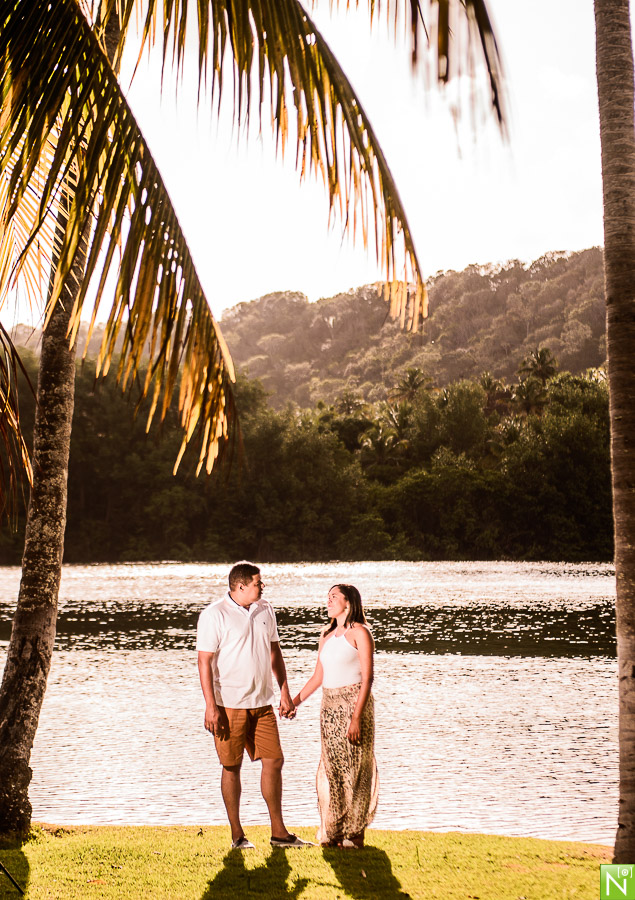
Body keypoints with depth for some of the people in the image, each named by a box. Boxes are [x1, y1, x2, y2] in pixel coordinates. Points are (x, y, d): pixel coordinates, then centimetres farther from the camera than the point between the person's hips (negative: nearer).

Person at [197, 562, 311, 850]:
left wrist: (285, 693, 12)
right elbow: (204, 661, -12)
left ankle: (279, 832, 13)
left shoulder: (265, 610, 9)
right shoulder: (214, 615, -10)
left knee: (274, 761, 4)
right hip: (229, 704, -5)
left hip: (262, 702, 6)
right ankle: (237, 835, 14)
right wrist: (211, 706, -17)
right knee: (232, 767, 3)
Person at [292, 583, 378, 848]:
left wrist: (357, 718, -18)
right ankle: (334, 832, 17)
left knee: (354, 767, -1)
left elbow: (367, 678, -12)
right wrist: (295, 701, 11)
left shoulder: (359, 632, -6)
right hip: (329, 706, 6)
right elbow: (318, 677, 19)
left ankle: (355, 833, 8)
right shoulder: (327, 636, 14)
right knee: (331, 768, 7)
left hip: (354, 704, -6)